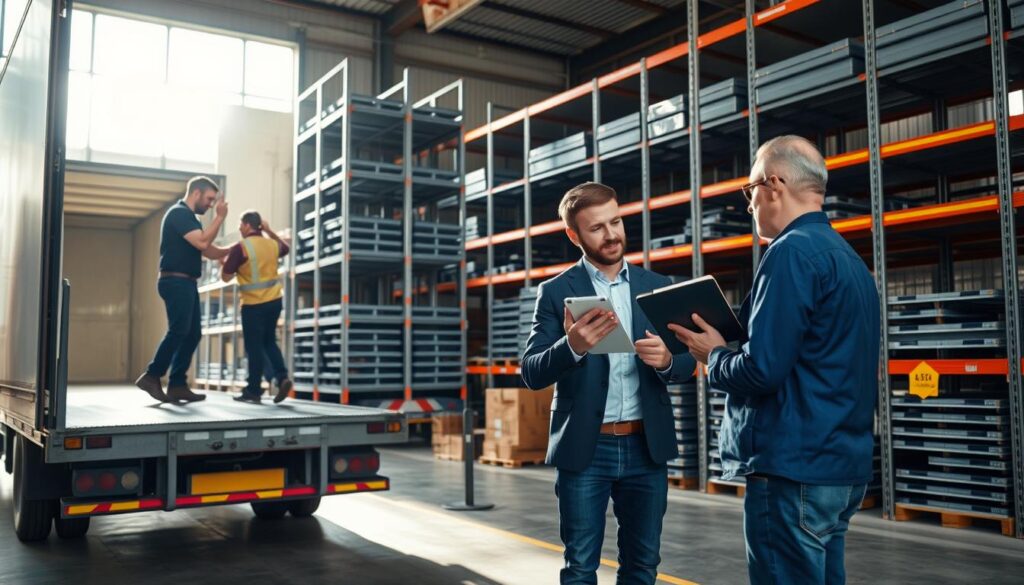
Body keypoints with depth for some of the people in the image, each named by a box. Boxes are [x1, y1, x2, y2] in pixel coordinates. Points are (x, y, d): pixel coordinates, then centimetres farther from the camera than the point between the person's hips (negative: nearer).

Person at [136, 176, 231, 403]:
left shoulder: (189, 217, 22)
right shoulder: (179, 213, -9)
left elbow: (211, 252, 22)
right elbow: (202, 242, -20)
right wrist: (219, 217, -13)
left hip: (187, 283, 10)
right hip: (176, 281, -10)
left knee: (193, 333, 5)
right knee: (179, 331, -14)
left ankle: (177, 385, 5)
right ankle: (151, 376, -7)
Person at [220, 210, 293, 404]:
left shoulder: (240, 248, -11)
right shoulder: (272, 244, 7)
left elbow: (226, 277, -6)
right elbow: (285, 247, 33)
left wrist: (225, 262, 14)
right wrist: (270, 231, 26)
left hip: (254, 304, -6)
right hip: (274, 300, 6)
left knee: (254, 346, 1)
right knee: (269, 341, 16)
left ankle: (254, 391, 7)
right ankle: (282, 378, -1)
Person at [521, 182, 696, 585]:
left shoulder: (657, 286, 7)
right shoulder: (556, 292, -3)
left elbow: (686, 365, 7)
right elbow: (532, 373, -9)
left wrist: (666, 360, -17)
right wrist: (572, 347, -29)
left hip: (646, 447, 3)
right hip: (584, 449, -2)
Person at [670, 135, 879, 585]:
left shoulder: (792, 251, -15)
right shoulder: (847, 256, 15)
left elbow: (761, 370, -22)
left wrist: (713, 355, -2)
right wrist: (729, 348, 14)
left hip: (794, 467, -10)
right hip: (843, 464, 10)